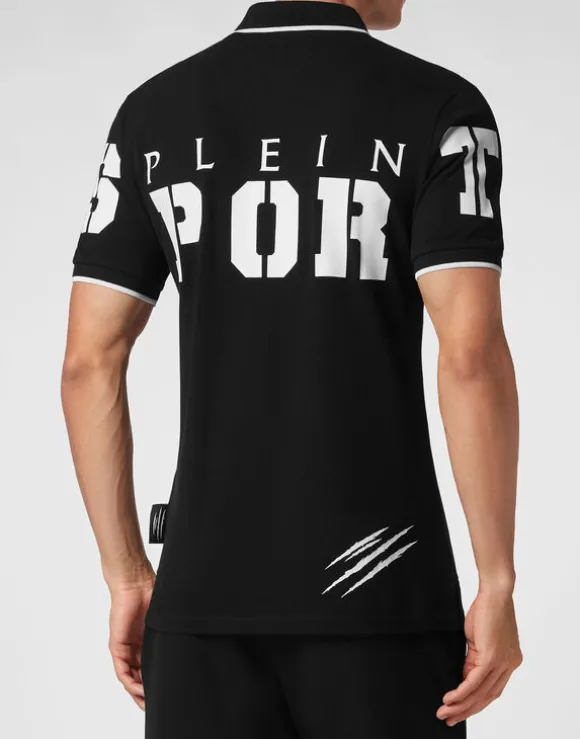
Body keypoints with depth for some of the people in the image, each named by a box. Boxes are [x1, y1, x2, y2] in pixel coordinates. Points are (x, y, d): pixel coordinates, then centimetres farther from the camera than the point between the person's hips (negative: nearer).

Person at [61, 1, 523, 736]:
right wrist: (498, 585, -10)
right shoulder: (438, 108, -5)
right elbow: (473, 356, -16)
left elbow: (88, 362, 4)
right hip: (377, 590, -3)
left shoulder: (155, 112, 7)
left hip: (212, 587, 3)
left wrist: (127, 578, 11)